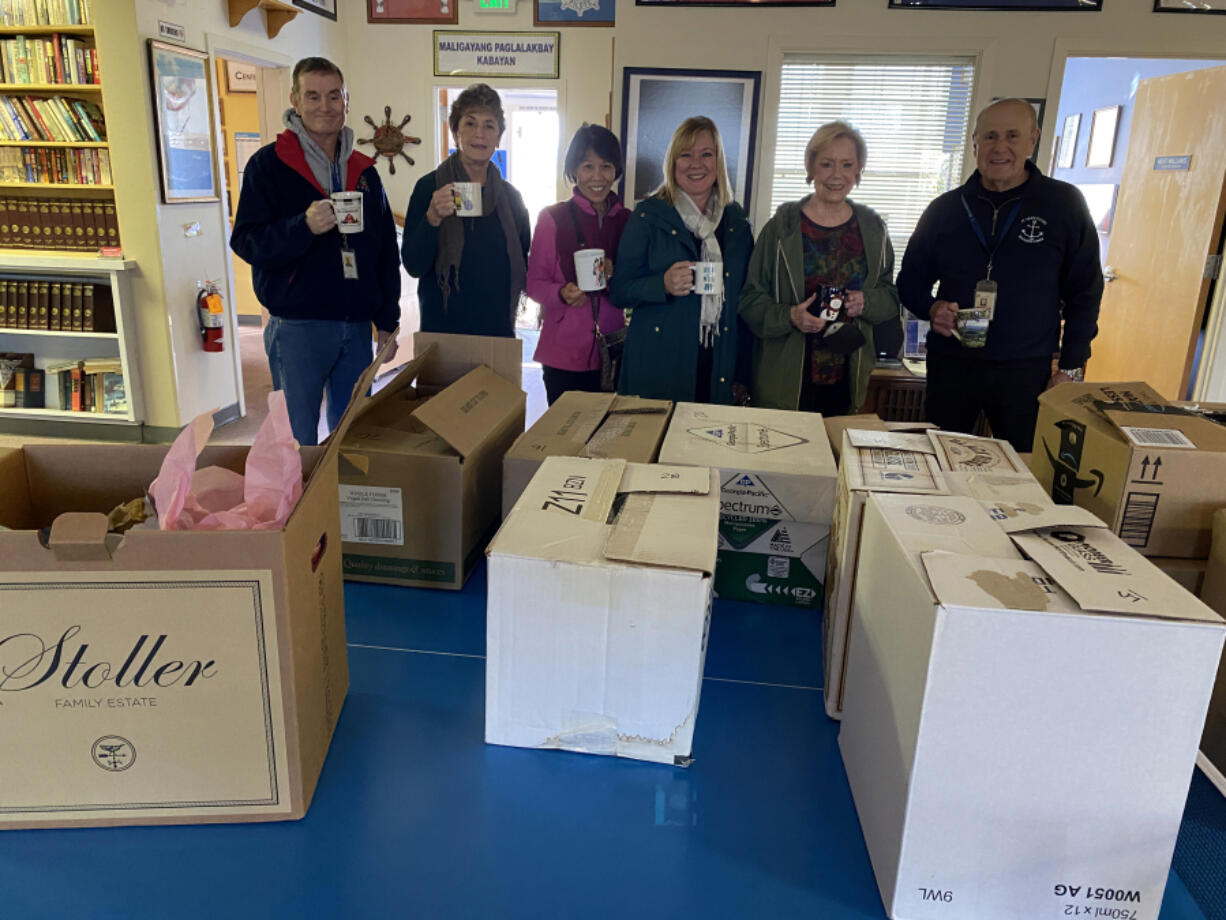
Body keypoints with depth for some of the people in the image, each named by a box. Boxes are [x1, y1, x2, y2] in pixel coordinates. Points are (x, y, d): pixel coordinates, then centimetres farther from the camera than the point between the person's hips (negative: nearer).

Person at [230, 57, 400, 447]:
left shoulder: (364, 171, 13)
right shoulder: (269, 164, -1)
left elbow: (386, 252, 16)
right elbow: (245, 242, -8)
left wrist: (387, 321, 10)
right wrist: (303, 226, -26)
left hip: (356, 327, 4)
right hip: (297, 327, -4)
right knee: (298, 441, 2)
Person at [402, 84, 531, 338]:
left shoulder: (510, 195, 6)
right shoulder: (430, 187, -4)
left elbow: (523, 262, 16)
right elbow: (413, 266, -10)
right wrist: (432, 219, -25)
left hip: (498, 327, 3)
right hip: (443, 326, -3)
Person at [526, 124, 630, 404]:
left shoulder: (626, 220, 7)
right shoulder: (552, 218, -2)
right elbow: (534, 283, -2)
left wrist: (615, 277, -10)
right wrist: (562, 294, -22)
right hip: (564, 352, -3)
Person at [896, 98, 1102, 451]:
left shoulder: (1064, 204, 0)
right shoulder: (945, 209, 6)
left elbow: (1084, 292, 4)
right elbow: (911, 281, 13)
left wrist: (1071, 368, -2)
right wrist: (932, 309, -9)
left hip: (1027, 370, -1)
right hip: (951, 365, 2)